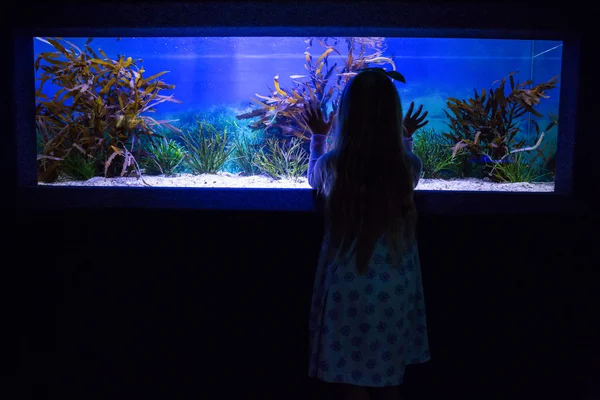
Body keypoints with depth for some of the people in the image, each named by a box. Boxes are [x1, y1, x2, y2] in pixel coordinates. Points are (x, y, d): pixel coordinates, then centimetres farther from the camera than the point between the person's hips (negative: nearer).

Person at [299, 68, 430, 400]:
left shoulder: (332, 164, -14)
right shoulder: (408, 165, -11)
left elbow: (314, 179, 12)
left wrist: (318, 136, 24)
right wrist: (405, 138, 26)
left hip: (349, 287, -2)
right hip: (394, 288, 2)